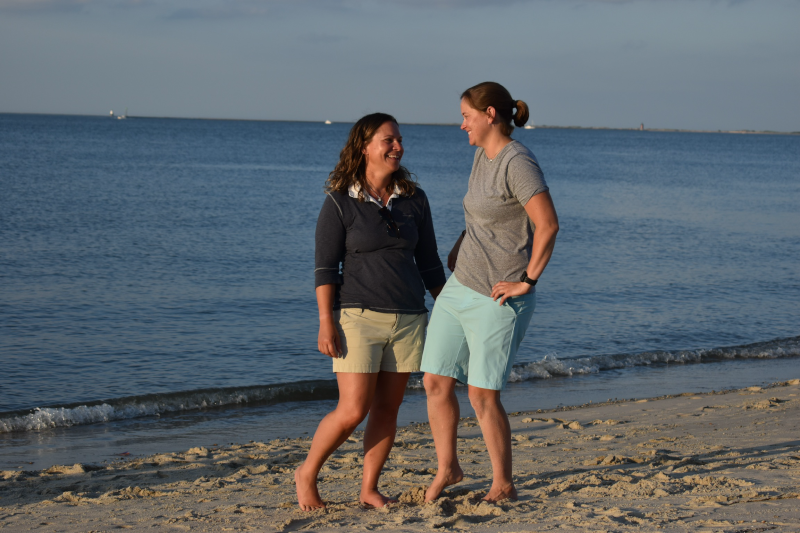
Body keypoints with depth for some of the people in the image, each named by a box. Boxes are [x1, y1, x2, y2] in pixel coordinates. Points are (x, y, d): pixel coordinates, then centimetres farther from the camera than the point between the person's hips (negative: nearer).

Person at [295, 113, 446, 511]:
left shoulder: (414, 200, 7)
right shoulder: (340, 202, -5)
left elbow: (429, 263, 13)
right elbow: (325, 267, -7)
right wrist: (326, 322, -14)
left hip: (408, 319, 4)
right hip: (358, 317, -4)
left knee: (387, 408, 6)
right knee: (352, 411, -8)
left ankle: (369, 489, 17)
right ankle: (307, 474, 13)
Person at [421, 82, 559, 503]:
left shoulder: (517, 163, -19)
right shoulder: (483, 156, 10)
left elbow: (548, 225, -25)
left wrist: (527, 281, -19)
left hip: (496, 299, -9)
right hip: (460, 287, 9)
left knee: (483, 395, -2)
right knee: (436, 382, 7)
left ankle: (503, 485, 14)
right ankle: (447, 469, 25)